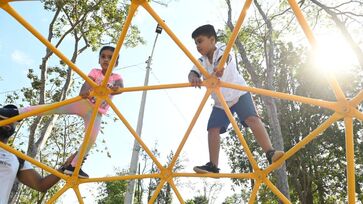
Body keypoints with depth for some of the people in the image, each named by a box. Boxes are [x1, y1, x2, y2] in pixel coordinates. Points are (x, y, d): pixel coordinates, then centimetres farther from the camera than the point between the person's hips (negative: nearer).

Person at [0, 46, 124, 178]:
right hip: (84, 103, -1)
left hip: (96, 112, 1)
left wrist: (115, 88, -51)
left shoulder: (117, 78, 0)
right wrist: (84, 92, -47)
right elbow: (87, 83, -22)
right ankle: (15, 113, -25)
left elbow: (121, 88, -24)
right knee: (56, 107, -22)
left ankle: (73, 166, -2)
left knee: (92, 138, -13)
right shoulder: (95, 72, -1)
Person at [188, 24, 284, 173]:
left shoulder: (222, 49, -14)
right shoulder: (202, 61, -1)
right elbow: (193, 72, -19)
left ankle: (270, 153, -27)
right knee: (212, 128, -8)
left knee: (252, 118, -26)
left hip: (238, 94, -4)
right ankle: (213, 165, -6)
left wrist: (219, 66, -65)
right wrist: (193, 78, -47)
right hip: (220, 102, 5)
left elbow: (224, 58, -39)